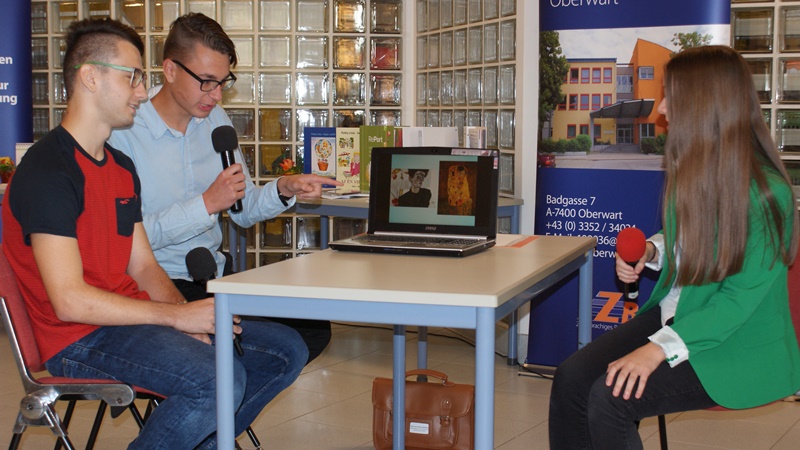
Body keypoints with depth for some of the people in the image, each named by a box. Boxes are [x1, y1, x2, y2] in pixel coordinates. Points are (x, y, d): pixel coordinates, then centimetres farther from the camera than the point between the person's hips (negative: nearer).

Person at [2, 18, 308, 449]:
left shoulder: (122, 166, 17)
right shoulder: (47, 170, -14)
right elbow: (69, 300, -21)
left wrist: (189, 314, -5)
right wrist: (177, 316, -20)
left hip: (128, 316, 9)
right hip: (80, 340, -9)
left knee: (285, 350, 4)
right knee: (218, 379, -32)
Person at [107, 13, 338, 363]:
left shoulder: (215, 119, 10)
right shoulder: (123, 133, -14)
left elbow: (244, 210, 15)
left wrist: (282, 190, -6)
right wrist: (206, 204, -22)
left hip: (216, 274, 7)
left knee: (313, 329, -8)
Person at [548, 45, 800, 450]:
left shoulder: (766, 193, -20)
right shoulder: (690, 169, 3)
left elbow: (741, 298, -20)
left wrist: (658, 349, -26)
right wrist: (650, 251, -1)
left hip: (741, 345, -7)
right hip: (673, 312, 7)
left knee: (611, 397, -24)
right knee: (570, 379, -12)